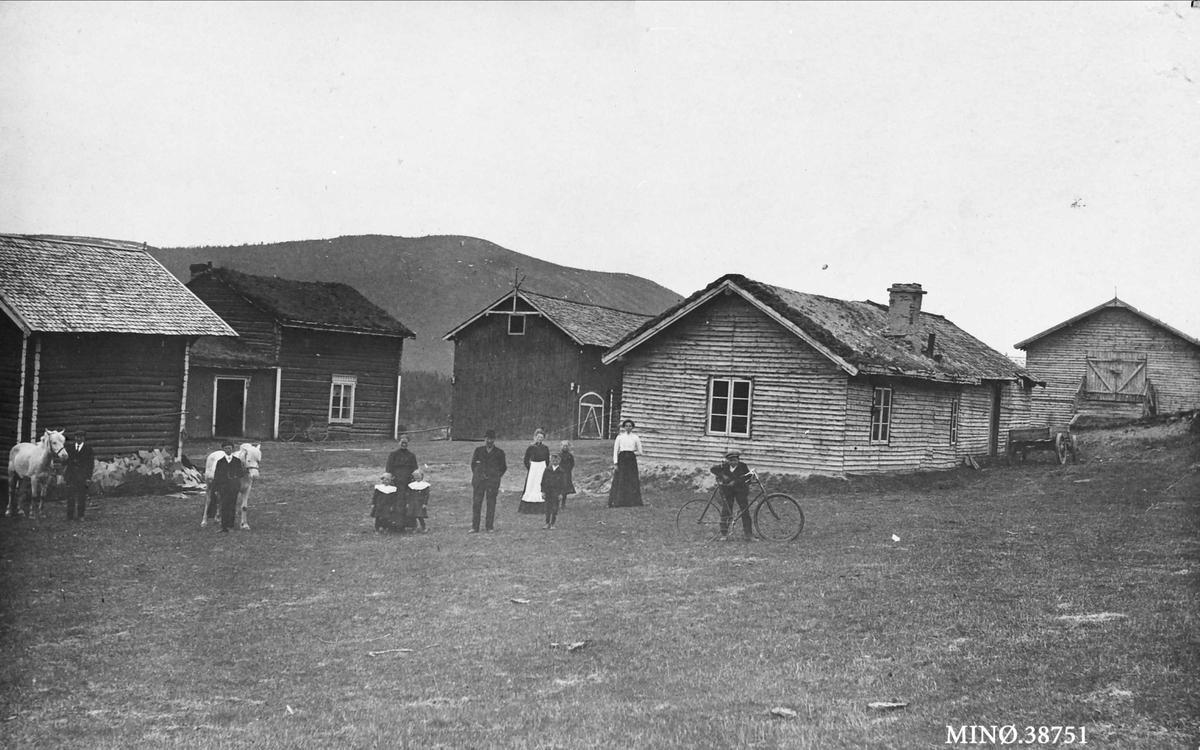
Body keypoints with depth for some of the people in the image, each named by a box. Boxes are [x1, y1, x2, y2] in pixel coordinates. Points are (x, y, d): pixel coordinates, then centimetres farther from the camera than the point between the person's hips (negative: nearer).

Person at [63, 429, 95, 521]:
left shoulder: (88, 449, 2)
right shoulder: (69, 447, 6)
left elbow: (91, 464, 1)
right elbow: (65, 459, 10)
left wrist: (88, 477, -5)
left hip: (83, 476, -1)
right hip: (71, 475, 1)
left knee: (82, 496, 5)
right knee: (70, 496, -2)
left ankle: (81, 516, 14)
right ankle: (70, 516, 2)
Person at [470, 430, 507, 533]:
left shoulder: (499, 453, 7)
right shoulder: (478, 450, 11)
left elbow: (503, 467, 14)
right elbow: (473, 464, 16)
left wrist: (496, 477, 5)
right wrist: (477, 475, 7)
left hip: (492, 481, -1)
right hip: (478, 481, 1)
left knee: (491, 504, -2)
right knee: (476, 503, -3)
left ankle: (489, 526, 4)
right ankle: (475, 527, -2)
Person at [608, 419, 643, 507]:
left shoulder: (635, 438, 8)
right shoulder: (619, 437, 6)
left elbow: (640, 452, 12)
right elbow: (615, 451, 2)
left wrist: (631, 453, 1)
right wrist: (615, 464, -6)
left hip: (631, 460, 1)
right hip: (621, 460, -1)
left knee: (632, 481, -4)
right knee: (620, 481, -5)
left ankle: (632, 501, -1)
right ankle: (618, 502, -5)